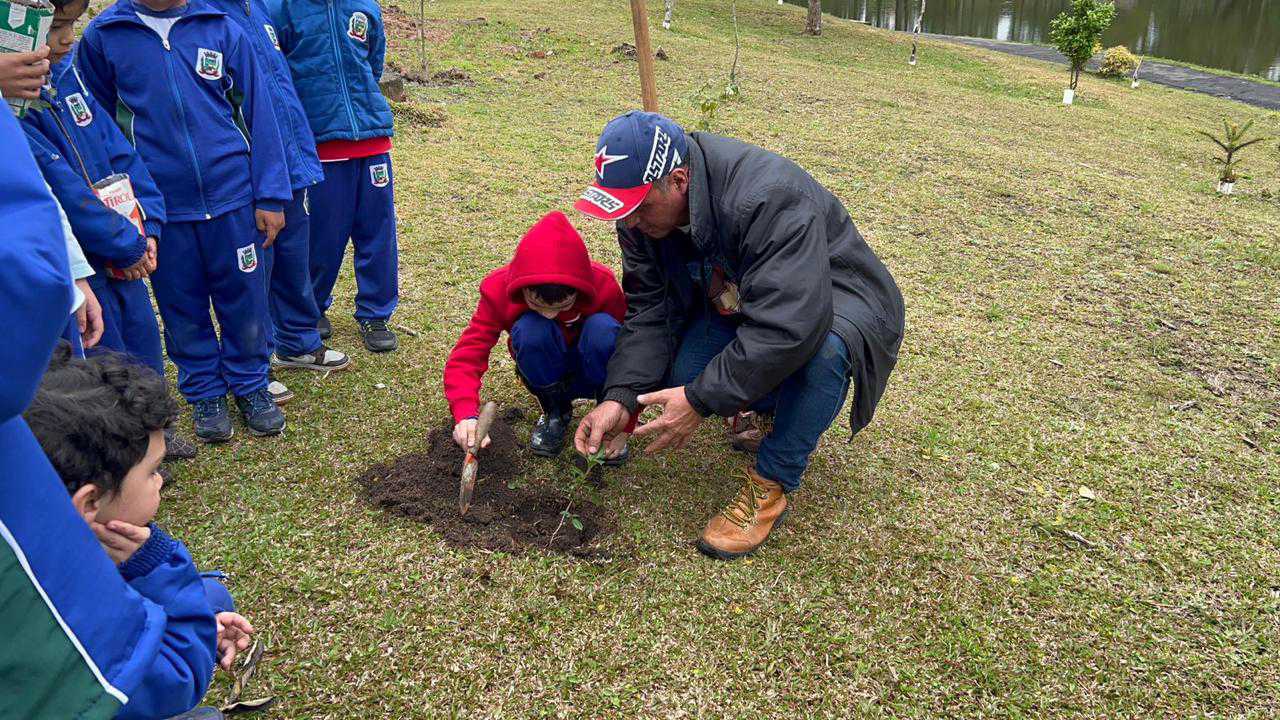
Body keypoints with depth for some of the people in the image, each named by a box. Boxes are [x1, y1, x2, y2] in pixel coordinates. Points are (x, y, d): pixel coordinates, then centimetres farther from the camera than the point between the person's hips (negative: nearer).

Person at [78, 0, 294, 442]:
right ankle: (204, 393, 28)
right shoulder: (102, 36, 2)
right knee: (182, 310, 11)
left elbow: (256, 112, 1)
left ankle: (250, 385, 27)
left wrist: (271, 195, -2)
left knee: (245, 301, 7)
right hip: (159, 207, 1)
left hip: (232, 195, 0)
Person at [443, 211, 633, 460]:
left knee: (602, 327, -34)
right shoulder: (500, 289, -25)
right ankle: (556, 412, -9)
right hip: (545, 374, 1)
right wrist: (466, 415, -45)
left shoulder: (603, 285, -27)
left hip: (593, 372, 0)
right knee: (530, 329, -33)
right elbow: (465, 356, -27)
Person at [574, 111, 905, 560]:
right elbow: (649, 309, -12)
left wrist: (701, 400, -39)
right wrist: (621, 397, -26)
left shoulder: (769, 200, -39)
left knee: (821, 346, -40)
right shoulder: (641, 210, -14)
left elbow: (787, 329, -44)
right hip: (737, 302, 7)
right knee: (677, 377, -16)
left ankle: (769, 488, -20)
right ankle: (771, 402, 15)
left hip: (831, 297, -6)